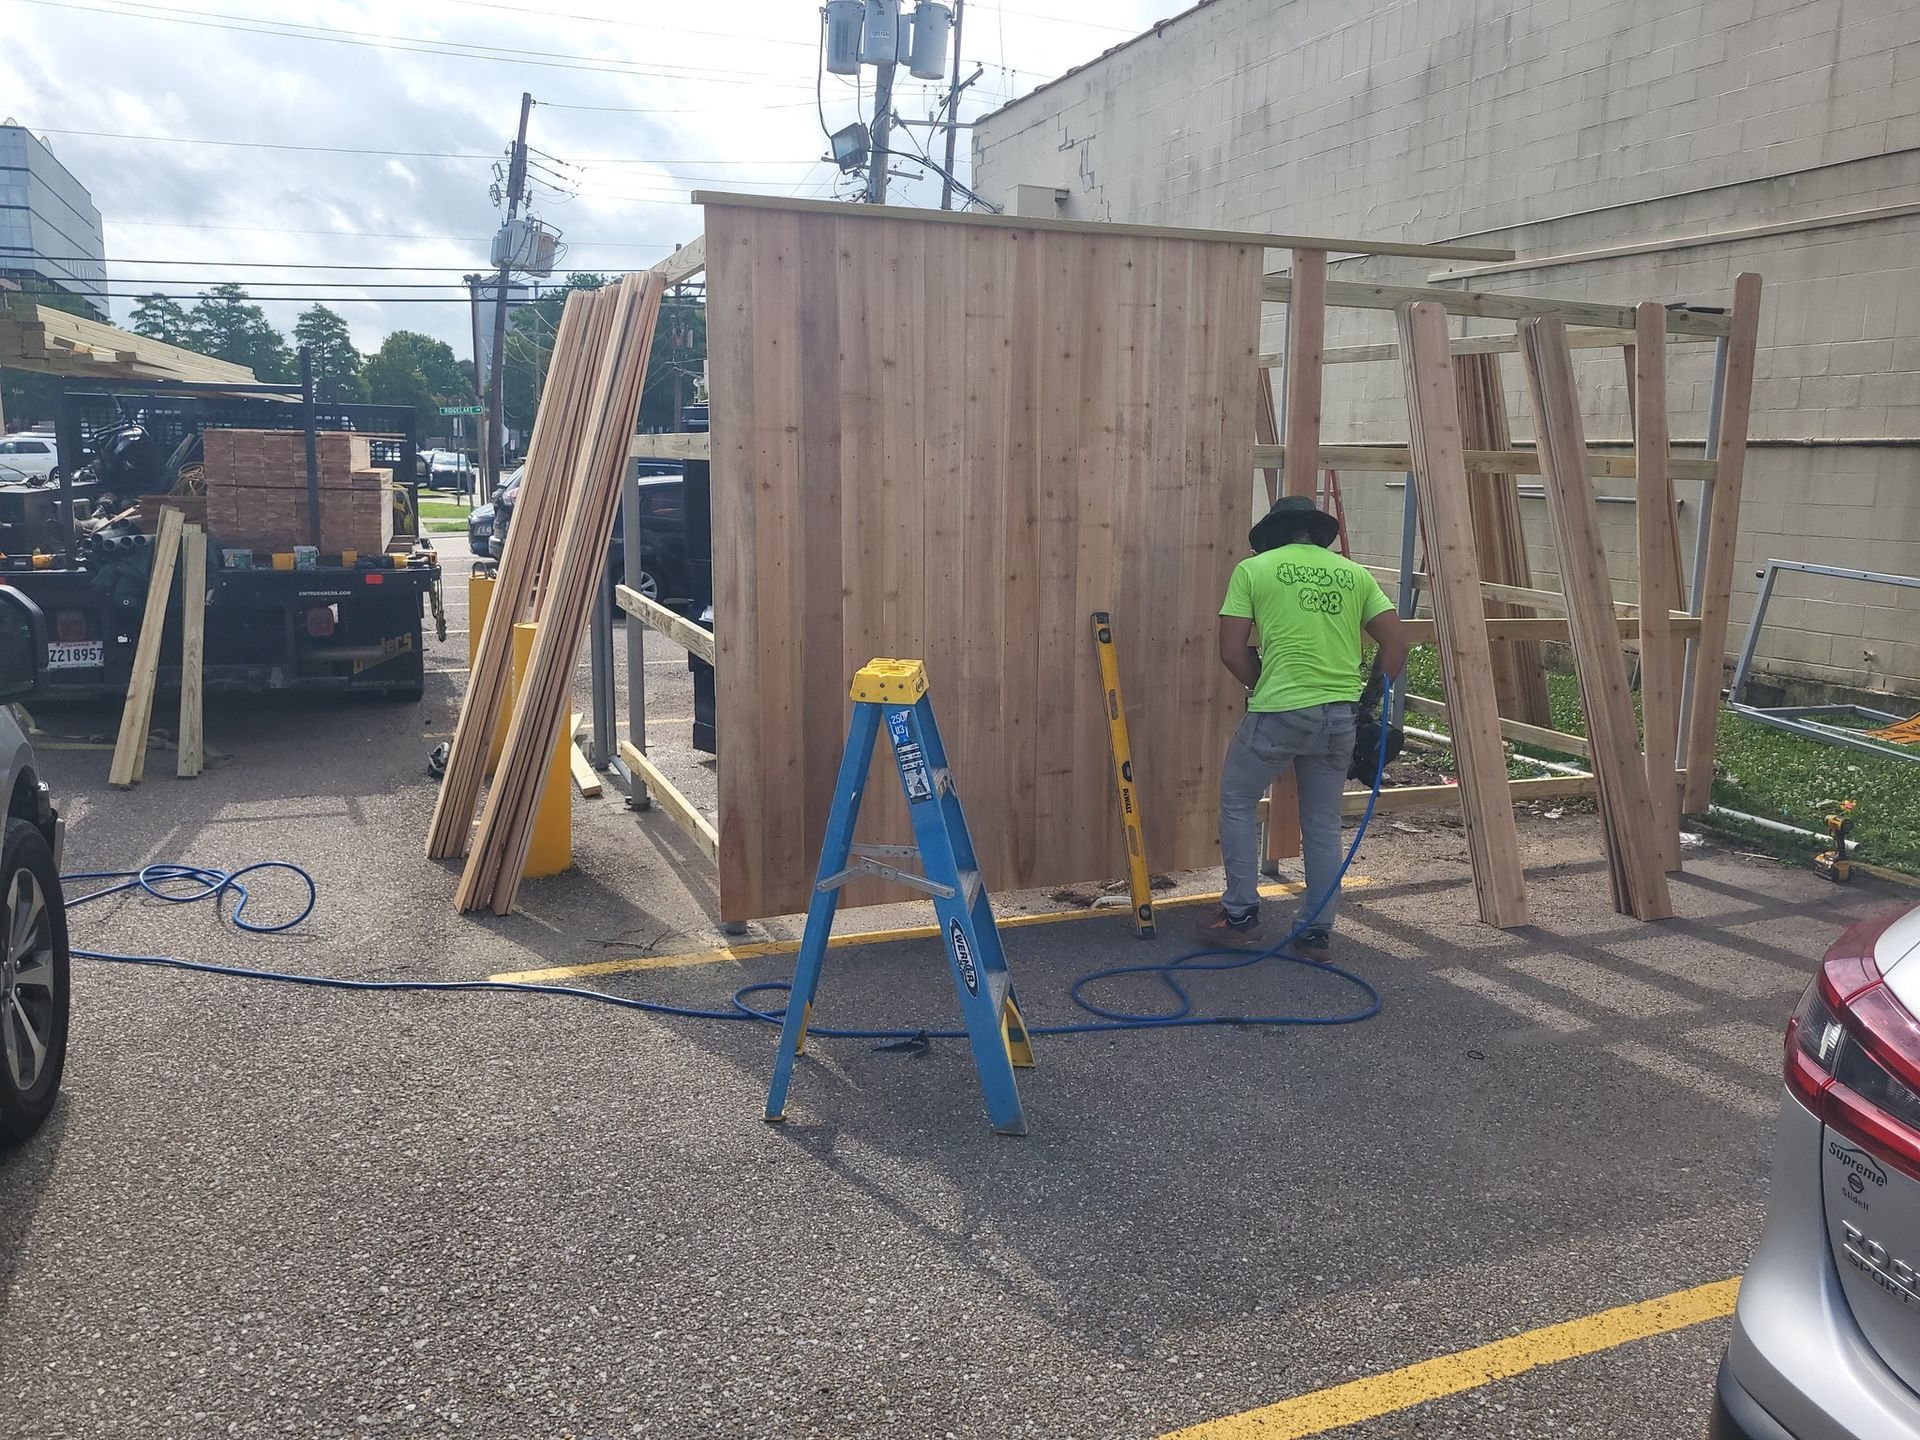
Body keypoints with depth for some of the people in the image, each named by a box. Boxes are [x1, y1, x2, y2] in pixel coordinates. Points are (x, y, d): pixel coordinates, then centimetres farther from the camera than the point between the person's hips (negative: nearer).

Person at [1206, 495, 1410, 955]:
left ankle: (1241, 912, 17)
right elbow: (1396, 644, 8)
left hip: (1279, 711, -4)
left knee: (1238, 800, 16)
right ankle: (1318, 931, 20)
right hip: (1341, 716, 4)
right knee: (1324, 821, 15)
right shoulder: (1354, 573, 13)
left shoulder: (1253, 568, 3)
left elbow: (1232, 651, -2)